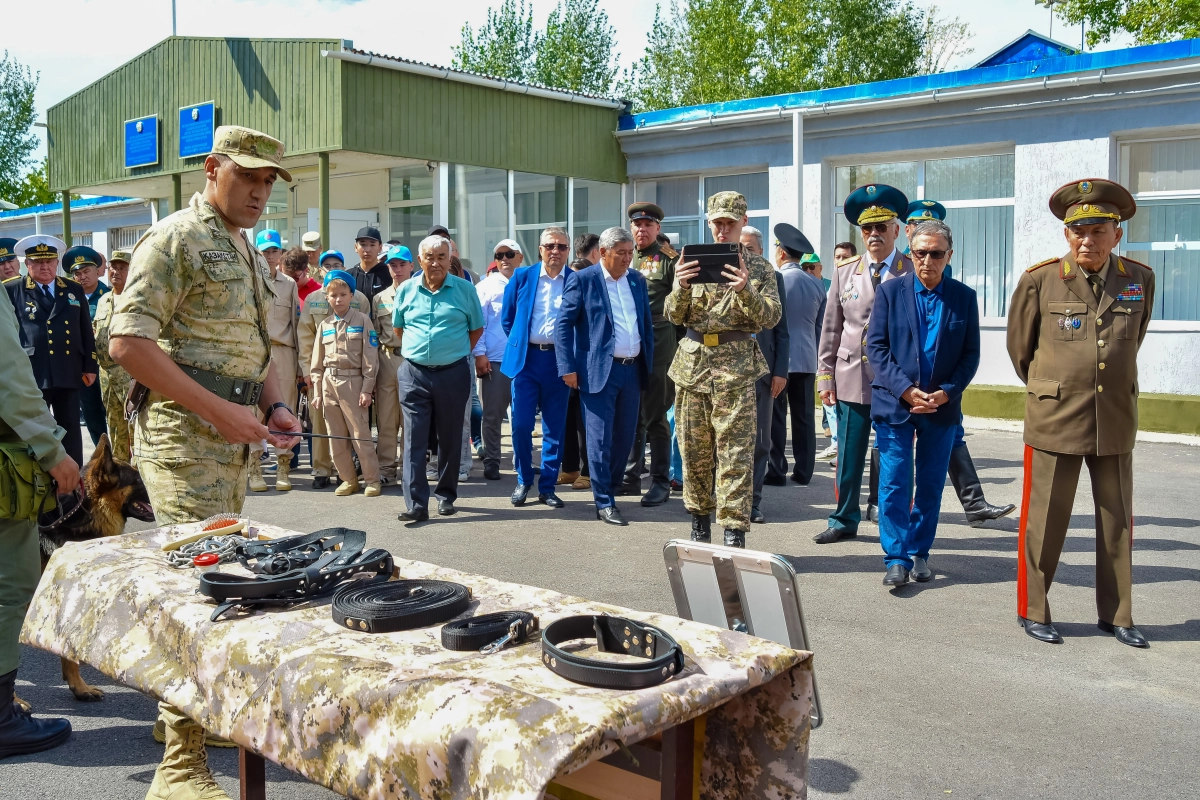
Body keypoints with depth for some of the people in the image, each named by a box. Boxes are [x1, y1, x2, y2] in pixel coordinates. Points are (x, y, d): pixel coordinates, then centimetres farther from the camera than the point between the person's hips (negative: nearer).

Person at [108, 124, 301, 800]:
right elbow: (127, 342, -16)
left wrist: (273, 405, 6)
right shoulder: (174, 239, -8)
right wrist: (218, 410, -20)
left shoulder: (249, 252, 19)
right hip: (183, 434, -9)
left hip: (232, 437, 9)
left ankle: (186, 706, 32)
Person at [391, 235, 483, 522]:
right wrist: (415, 351, 11)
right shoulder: (406, 290, 5)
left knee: (450, 438, 8)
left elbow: (476, 328, 8)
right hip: (414, 374, 1)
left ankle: (446, 495, 23)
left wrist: (456, 352, 5)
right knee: (414, 439, -4)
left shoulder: (465, 290, -1)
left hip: (453, 373, -1)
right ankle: (416, 504, -3)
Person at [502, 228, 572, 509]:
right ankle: (523, 481, 16)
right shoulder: (522, 277, 4)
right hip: (526, 359, 0)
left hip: (559, 361, 0)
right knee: (521, 424, -2)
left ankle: (547, 486, 15)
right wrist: (518, 343, 12)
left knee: (555, 427, 4)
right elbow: (507, 317, 13)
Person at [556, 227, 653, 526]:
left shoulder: (638, 280, 11)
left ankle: (605, 487, 29)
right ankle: (604, 503, 5)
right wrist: (568, 367, -12)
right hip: (599, 371, -5)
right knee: (600, 438, -3)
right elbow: (563, 325, -6)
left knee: (626, 436, 10)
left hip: (632, 369, 6)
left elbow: (647, 322, 18)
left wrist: (648, 364, 12)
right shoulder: (582, 280, -5)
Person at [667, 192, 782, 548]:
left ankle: (734, 533, -4)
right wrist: (682, 287, -16)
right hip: (692, 364, 3)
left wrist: (746, 291, -23)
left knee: (735, 453, -7)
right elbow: (675, 316, 5)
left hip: (735, 368, -3)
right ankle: (699, 525, 23)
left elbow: (771, 317, -5)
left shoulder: (759, 267, 5)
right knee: (694, 451, 9)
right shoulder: (693, 263, 11)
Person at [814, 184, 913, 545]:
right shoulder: (845, 272, 9)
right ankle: (845, 520, 20)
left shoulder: (914, 273, 0)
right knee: (849, 457, 8)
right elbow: (831, 328, 10)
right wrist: (826, 375, 4)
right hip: (852, 379, 3)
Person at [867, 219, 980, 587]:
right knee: (894, 482, -4)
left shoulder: (964, 297, 4)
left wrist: (946, 392, -11)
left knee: (931, 484, 9)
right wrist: (906, 390, -13)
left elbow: (970, 354, 4)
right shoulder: (890, 291, 1)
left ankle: (920, 553, 21)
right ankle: (897, 558, 1)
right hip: (894, 403, -1)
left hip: (942, 405, 2)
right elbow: (876, 347, -3)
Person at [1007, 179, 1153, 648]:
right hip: (1055, 417, -3)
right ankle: (1032, 611, 17)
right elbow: (1019, 345, 7)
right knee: (1045, 520, 3)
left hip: (1116, 420, 3)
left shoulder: (1139, 280, 3)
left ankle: (1116, 614, 24)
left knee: (1118, 521, 11)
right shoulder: (1040, 280, -6)